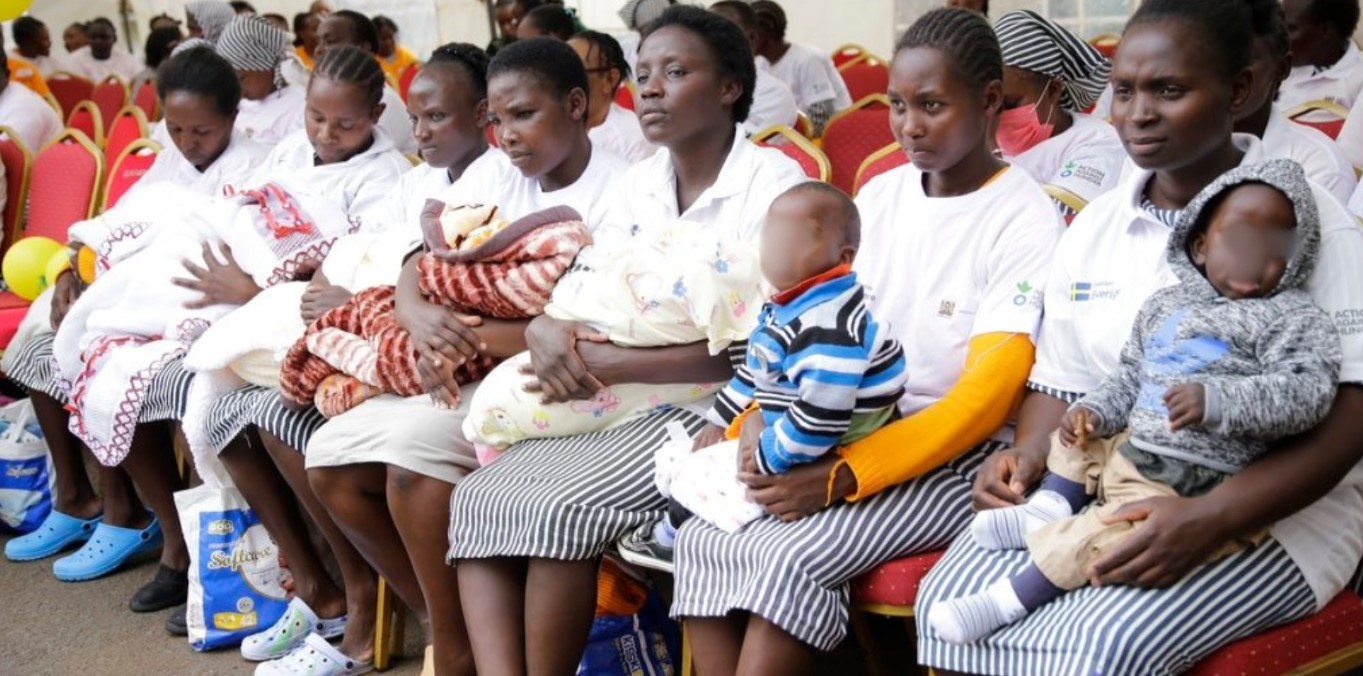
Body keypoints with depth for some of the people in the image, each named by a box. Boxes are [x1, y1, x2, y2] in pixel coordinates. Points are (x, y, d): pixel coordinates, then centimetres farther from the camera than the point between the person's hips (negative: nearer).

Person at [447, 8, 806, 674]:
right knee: (479, 498, -14)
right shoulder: (636, 184, 13)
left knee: (556, 512, -27)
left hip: (709, 405, -7)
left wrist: (610, 364, -23)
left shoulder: (773, 180, -9)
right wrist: (546, 328, -17)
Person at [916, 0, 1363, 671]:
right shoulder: (1093, 226, 9)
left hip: (1272, 509, -4)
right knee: (949, 600, -17)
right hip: (1104, 486, 5)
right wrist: (1028, 456, -7)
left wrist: (1210, 519, -27)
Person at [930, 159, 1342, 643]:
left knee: (1105, 535, -27)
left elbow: (1309, 390, -20)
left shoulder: (1292, 318, -6)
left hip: (1194, 487, -9)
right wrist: (1094, 410, 5)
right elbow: (1129, 376, 25)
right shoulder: (1164, 305, 15)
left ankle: (1012, 599, -17)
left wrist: (1217, 400, -32)